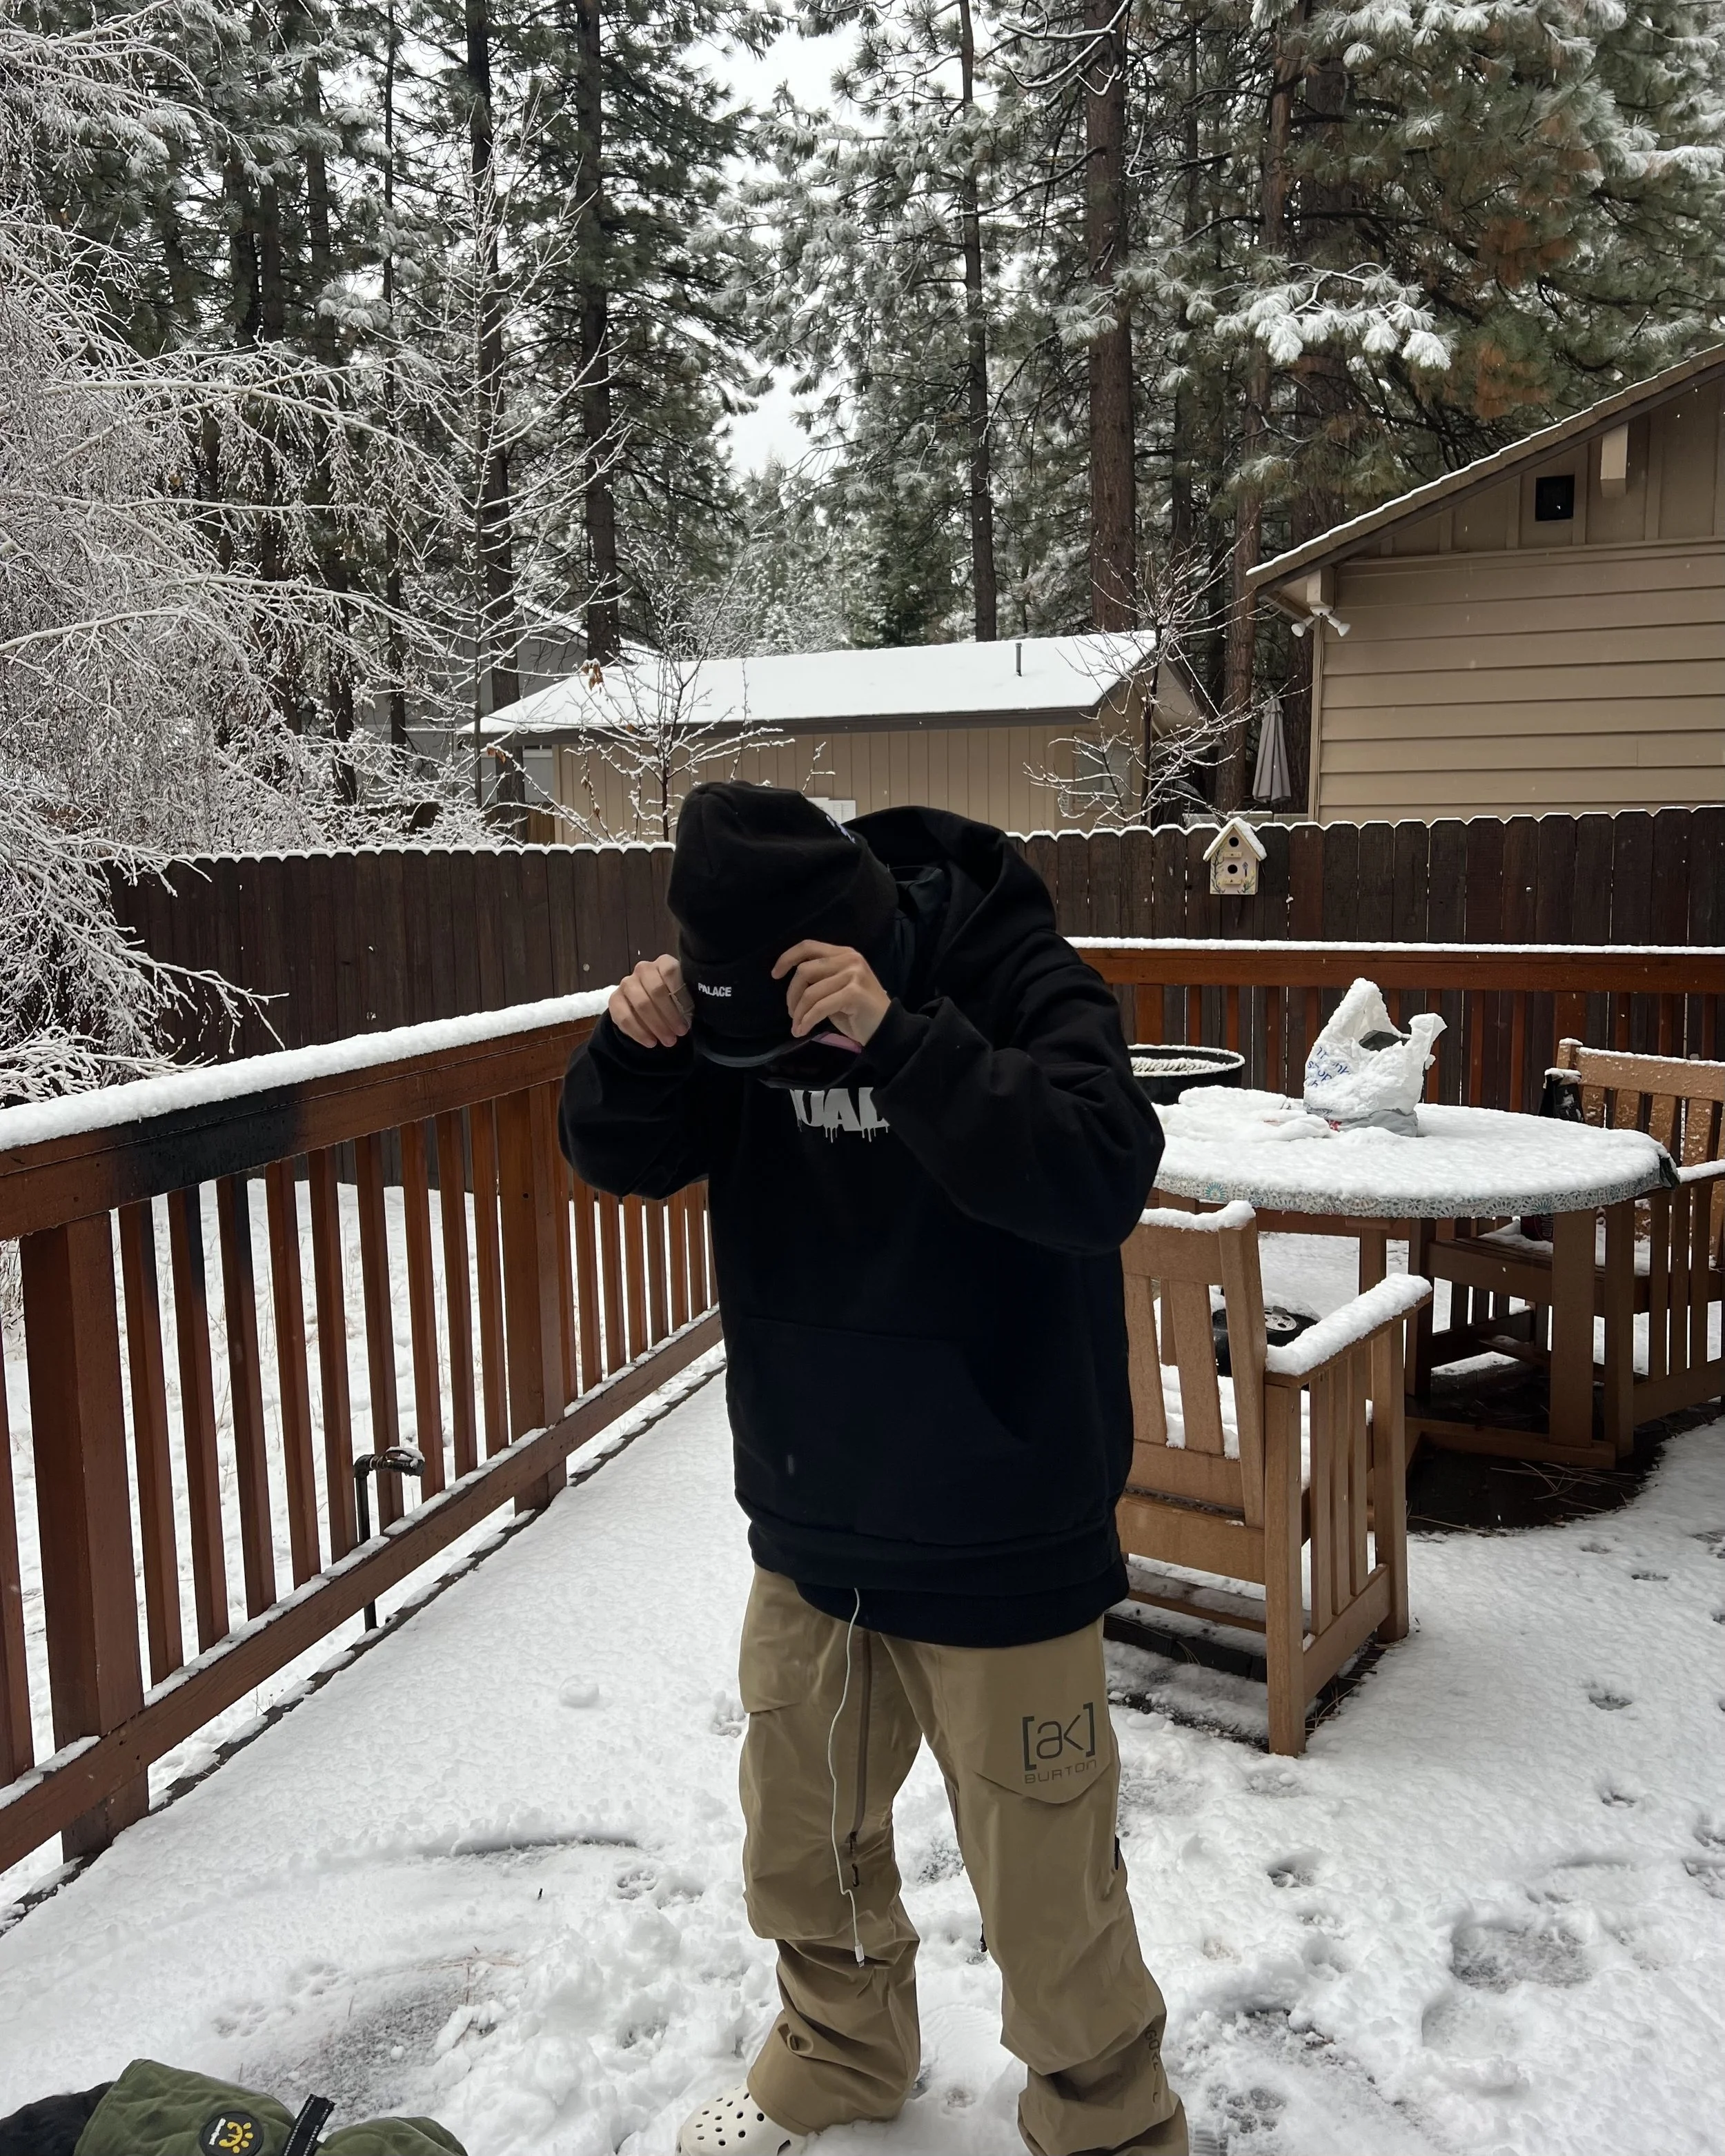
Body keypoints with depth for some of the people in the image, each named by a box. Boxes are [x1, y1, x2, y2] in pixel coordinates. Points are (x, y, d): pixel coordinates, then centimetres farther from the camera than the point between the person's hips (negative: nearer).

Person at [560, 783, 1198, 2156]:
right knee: (803, 1846, 23)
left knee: (1048, 1896, 5)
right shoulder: (746, 1007, -3)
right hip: (810, 1539, 6)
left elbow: (1103, 1177, -32)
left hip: (1000, 1553, -5)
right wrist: (637, 1046, -17)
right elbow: (627, 1160, 4)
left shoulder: (1021, 984, -18)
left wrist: (896, 1037, -39)